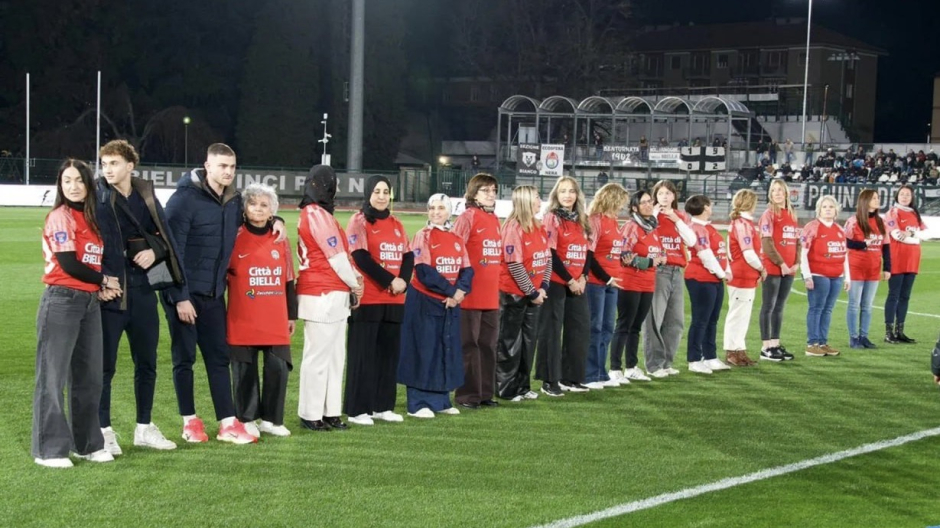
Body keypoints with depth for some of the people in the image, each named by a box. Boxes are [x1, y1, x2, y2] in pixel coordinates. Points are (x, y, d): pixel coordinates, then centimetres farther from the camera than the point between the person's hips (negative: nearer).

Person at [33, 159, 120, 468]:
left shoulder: (91, 219, 16)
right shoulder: (60, 217, -7)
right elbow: (69, 265, -14)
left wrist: (103, 288, -2)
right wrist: (104, 280, -2)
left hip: (90, 303, 8)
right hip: (62, 301, -8)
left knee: (89, 376, 11)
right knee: (53, 378, -3)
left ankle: (87, 443, 20)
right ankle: (48, 449, 2)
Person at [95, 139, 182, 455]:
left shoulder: (147, 197, 7)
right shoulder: (95, 198, -5)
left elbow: (165, 237, 14)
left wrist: (155, 252, -7)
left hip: (142, 290, 5)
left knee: (147, 363, 12)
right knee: (104, 365, 1)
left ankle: (144, 428, 25)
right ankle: (104, 431, 11)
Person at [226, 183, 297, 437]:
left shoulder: (280, 240, 8)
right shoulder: (235, 238, -1)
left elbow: (289, 280, 14)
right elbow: (220, 275, 2)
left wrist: (292, 314, 14)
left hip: (275, 320, 3)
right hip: (243, 319, -3)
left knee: (279, 367, -2)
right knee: (245, 369, 3)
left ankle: (271, 419, 13)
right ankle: (246, 420, 15)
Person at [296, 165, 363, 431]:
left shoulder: (312, 213, 17)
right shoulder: (318, 215, -13)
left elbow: (337, 254, 16)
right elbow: (336, 256, -13)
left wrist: (354, 276, 3)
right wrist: (355, 284, -1)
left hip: (333, 296, 10)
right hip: (323, 296, -10)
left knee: (334, 356, 11)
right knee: (318, 355, -4)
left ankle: (330, 412, 16)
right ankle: (311, 415, 2)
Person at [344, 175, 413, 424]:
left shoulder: (396, 224, 16)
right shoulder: (359, 221, -3)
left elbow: (408, 256, 11)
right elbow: (362, 257, -13)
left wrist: (403, 280, -8)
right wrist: (389, 281, -15)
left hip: (394, 300, 6)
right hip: (367, 299, -6)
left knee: (389, 352, 8)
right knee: (363, 354, -4)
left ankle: (383, 406, 16)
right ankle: (357, 409, 0)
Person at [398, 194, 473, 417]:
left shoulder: (457, 240, 11)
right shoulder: (423, 237, -6)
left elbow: (467, 270, 5)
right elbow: (424, 271, -16)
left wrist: (460, 291, -14)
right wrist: (450, 291, -17)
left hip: (451, 304, 6)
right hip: (424, 302, -6)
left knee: (447, 350, 10)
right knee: (423, 351, -3)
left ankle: (441, 400, 20)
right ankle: (418, 403, 2)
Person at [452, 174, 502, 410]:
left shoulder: (494, 220, 13)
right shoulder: (467, 217, -7)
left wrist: (494, 280, 15)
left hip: (491, 295, 7)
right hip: (470, 295, -7)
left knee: (488, 344, 10)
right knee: (469, 345, 0)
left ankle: (485, 392, 18)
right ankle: (467, 394, 7)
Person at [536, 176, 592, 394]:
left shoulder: (582, 220, 14)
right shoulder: (551, 219, -6)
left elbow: (587, 251, 13)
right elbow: (551, 254, -12)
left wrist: (583, 277, -2)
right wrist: (569, 280, -13)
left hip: (578, 283, 7)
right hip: (556, 283, -7)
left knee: (581, 329, 7)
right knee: (552, 330, -2)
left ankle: (571, 377, 17)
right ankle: (550, 379, 4)